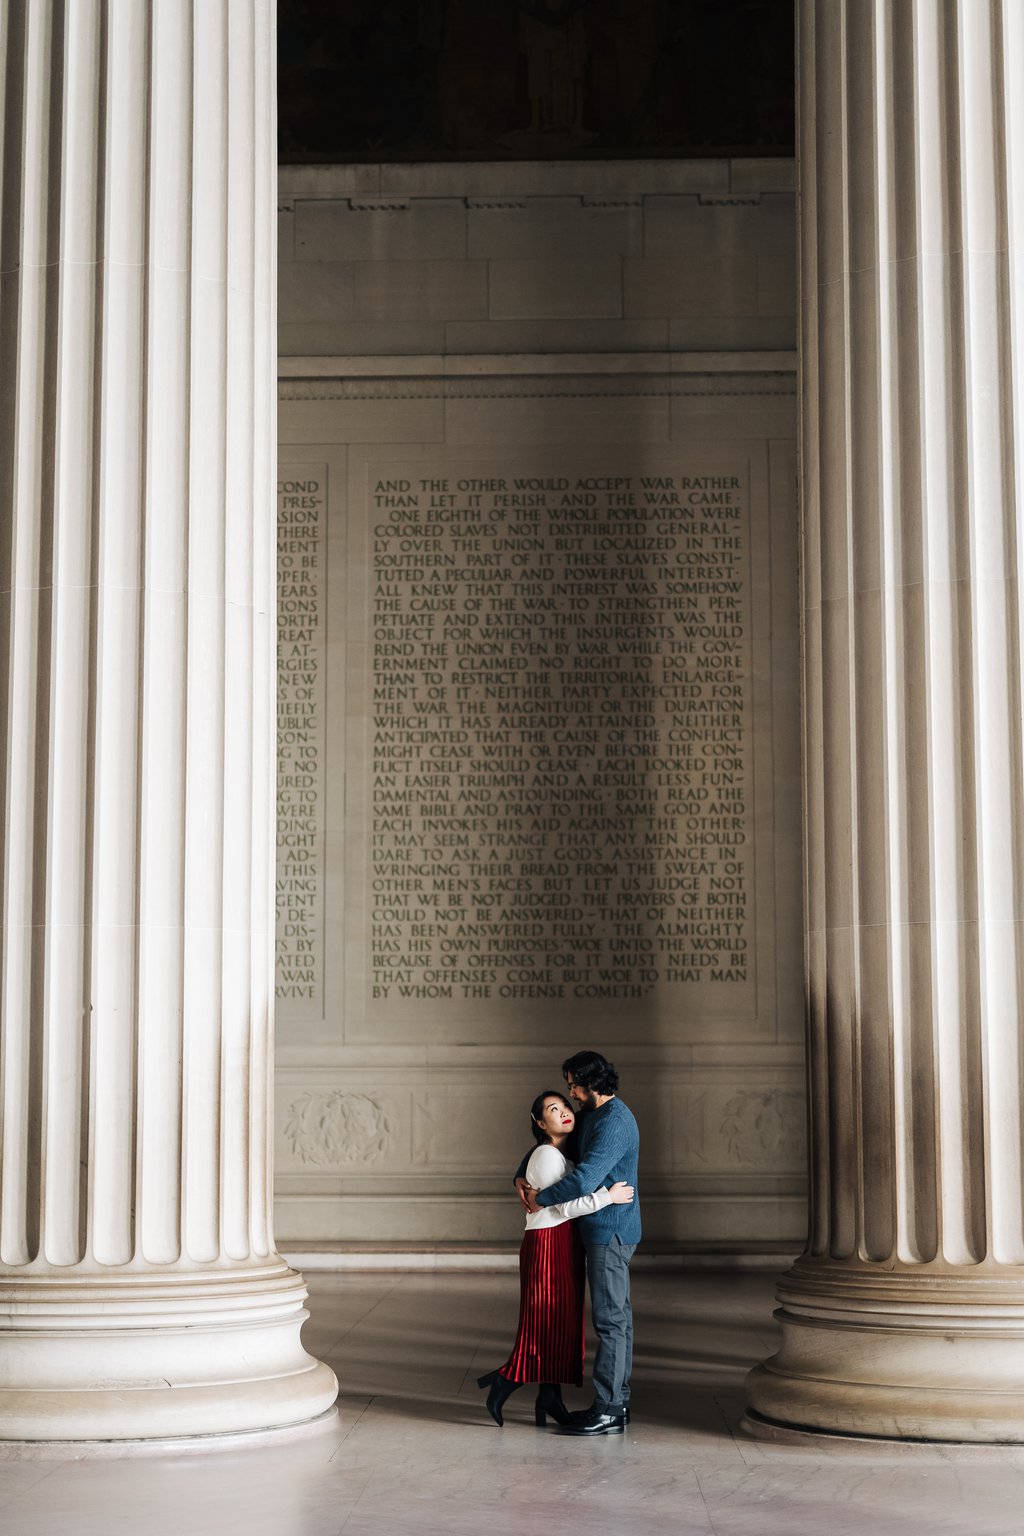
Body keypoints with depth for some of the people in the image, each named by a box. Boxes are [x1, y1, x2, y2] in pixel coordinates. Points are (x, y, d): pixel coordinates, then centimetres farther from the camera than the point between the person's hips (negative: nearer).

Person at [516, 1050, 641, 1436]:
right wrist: (522, 1175, 5)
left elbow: (584, 1180, -27)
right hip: (605, 1231, 10)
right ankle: (617, 1401, 18)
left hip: (610, 1232, -10)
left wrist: (542, 1199, -14)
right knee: (616, 1317, 12)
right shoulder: (593, 1118, 13)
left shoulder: (615, 1124, -20)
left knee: (609, 1318, -8)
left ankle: (607, 1411, -6)